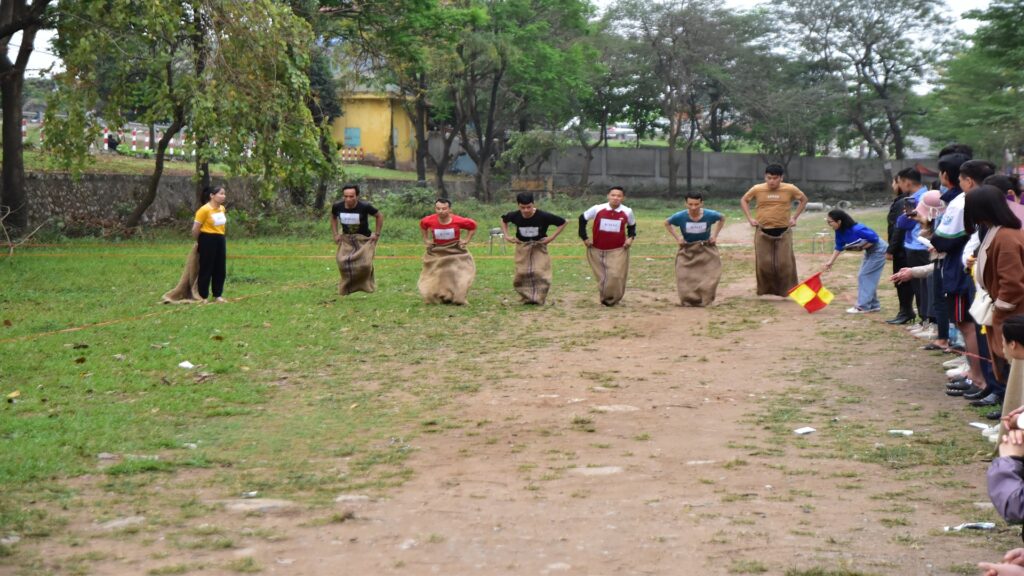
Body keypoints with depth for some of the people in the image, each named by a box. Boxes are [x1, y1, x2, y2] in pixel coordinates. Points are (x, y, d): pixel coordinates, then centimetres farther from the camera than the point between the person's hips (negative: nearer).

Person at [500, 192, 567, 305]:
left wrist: (552, 237, -16)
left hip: (539, 246, -2)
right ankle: (527, 297, 16)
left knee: (540, 272, -13)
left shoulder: (543, 216, -23)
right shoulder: (514, 216, -16)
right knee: (522, 274, 0)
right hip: (522, 247, 2)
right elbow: (504, 220, 10)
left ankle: (539, 298, -2)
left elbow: (562, 222, -11)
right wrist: (507, 236, -1)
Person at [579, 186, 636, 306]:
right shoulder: (597, 209, -9)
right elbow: (582, 219, 5)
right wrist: (584, 237, 2)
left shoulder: (627, 212, -5)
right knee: (602, 277, 9)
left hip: (618, 250, -1)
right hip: (597, 250, 1)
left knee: (616, 276, -12)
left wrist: (631, 237, -2)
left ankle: (612, 299, 6)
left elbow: (632, 225, 15)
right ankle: (605, 298, 26)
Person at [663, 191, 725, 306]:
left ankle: (704, 300, 8)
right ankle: (688, 300, 11)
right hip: (687, 250, 0)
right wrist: (677, 237, -7)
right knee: (686, 277, -5)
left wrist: (715, 235, -3)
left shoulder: (710, 215, -19)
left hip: (707, 249, 0)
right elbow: (667, 223, 1)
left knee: (710, 275, -6)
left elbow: (722, 218, 4)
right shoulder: (680, 217, -21)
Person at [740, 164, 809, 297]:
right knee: (764, 263, 2)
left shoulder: (790, 189, -5)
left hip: (783, 232, -1)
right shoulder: (757, 189, -4)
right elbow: (743, 200, 13)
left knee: (785, 263, -1)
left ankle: (787, 290, 10)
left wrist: (794, 217, 4)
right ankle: (765, 290, 16)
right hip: (763, 232, 1)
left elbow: (804, 200, 12)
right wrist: (750, 218, 4)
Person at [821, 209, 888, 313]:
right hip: (870, 251, 9)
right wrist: (830, 262, -1)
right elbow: (839, 247, 4)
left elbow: (875, 238, -27)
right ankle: (873, 305, 22)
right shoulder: (840, 231, -9)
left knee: (865, 276, -7)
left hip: (878, 250, -9)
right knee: (868, 277, 12)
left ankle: (863, 307, -3)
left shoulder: (857, 230, -35)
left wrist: (861, 248, -27)